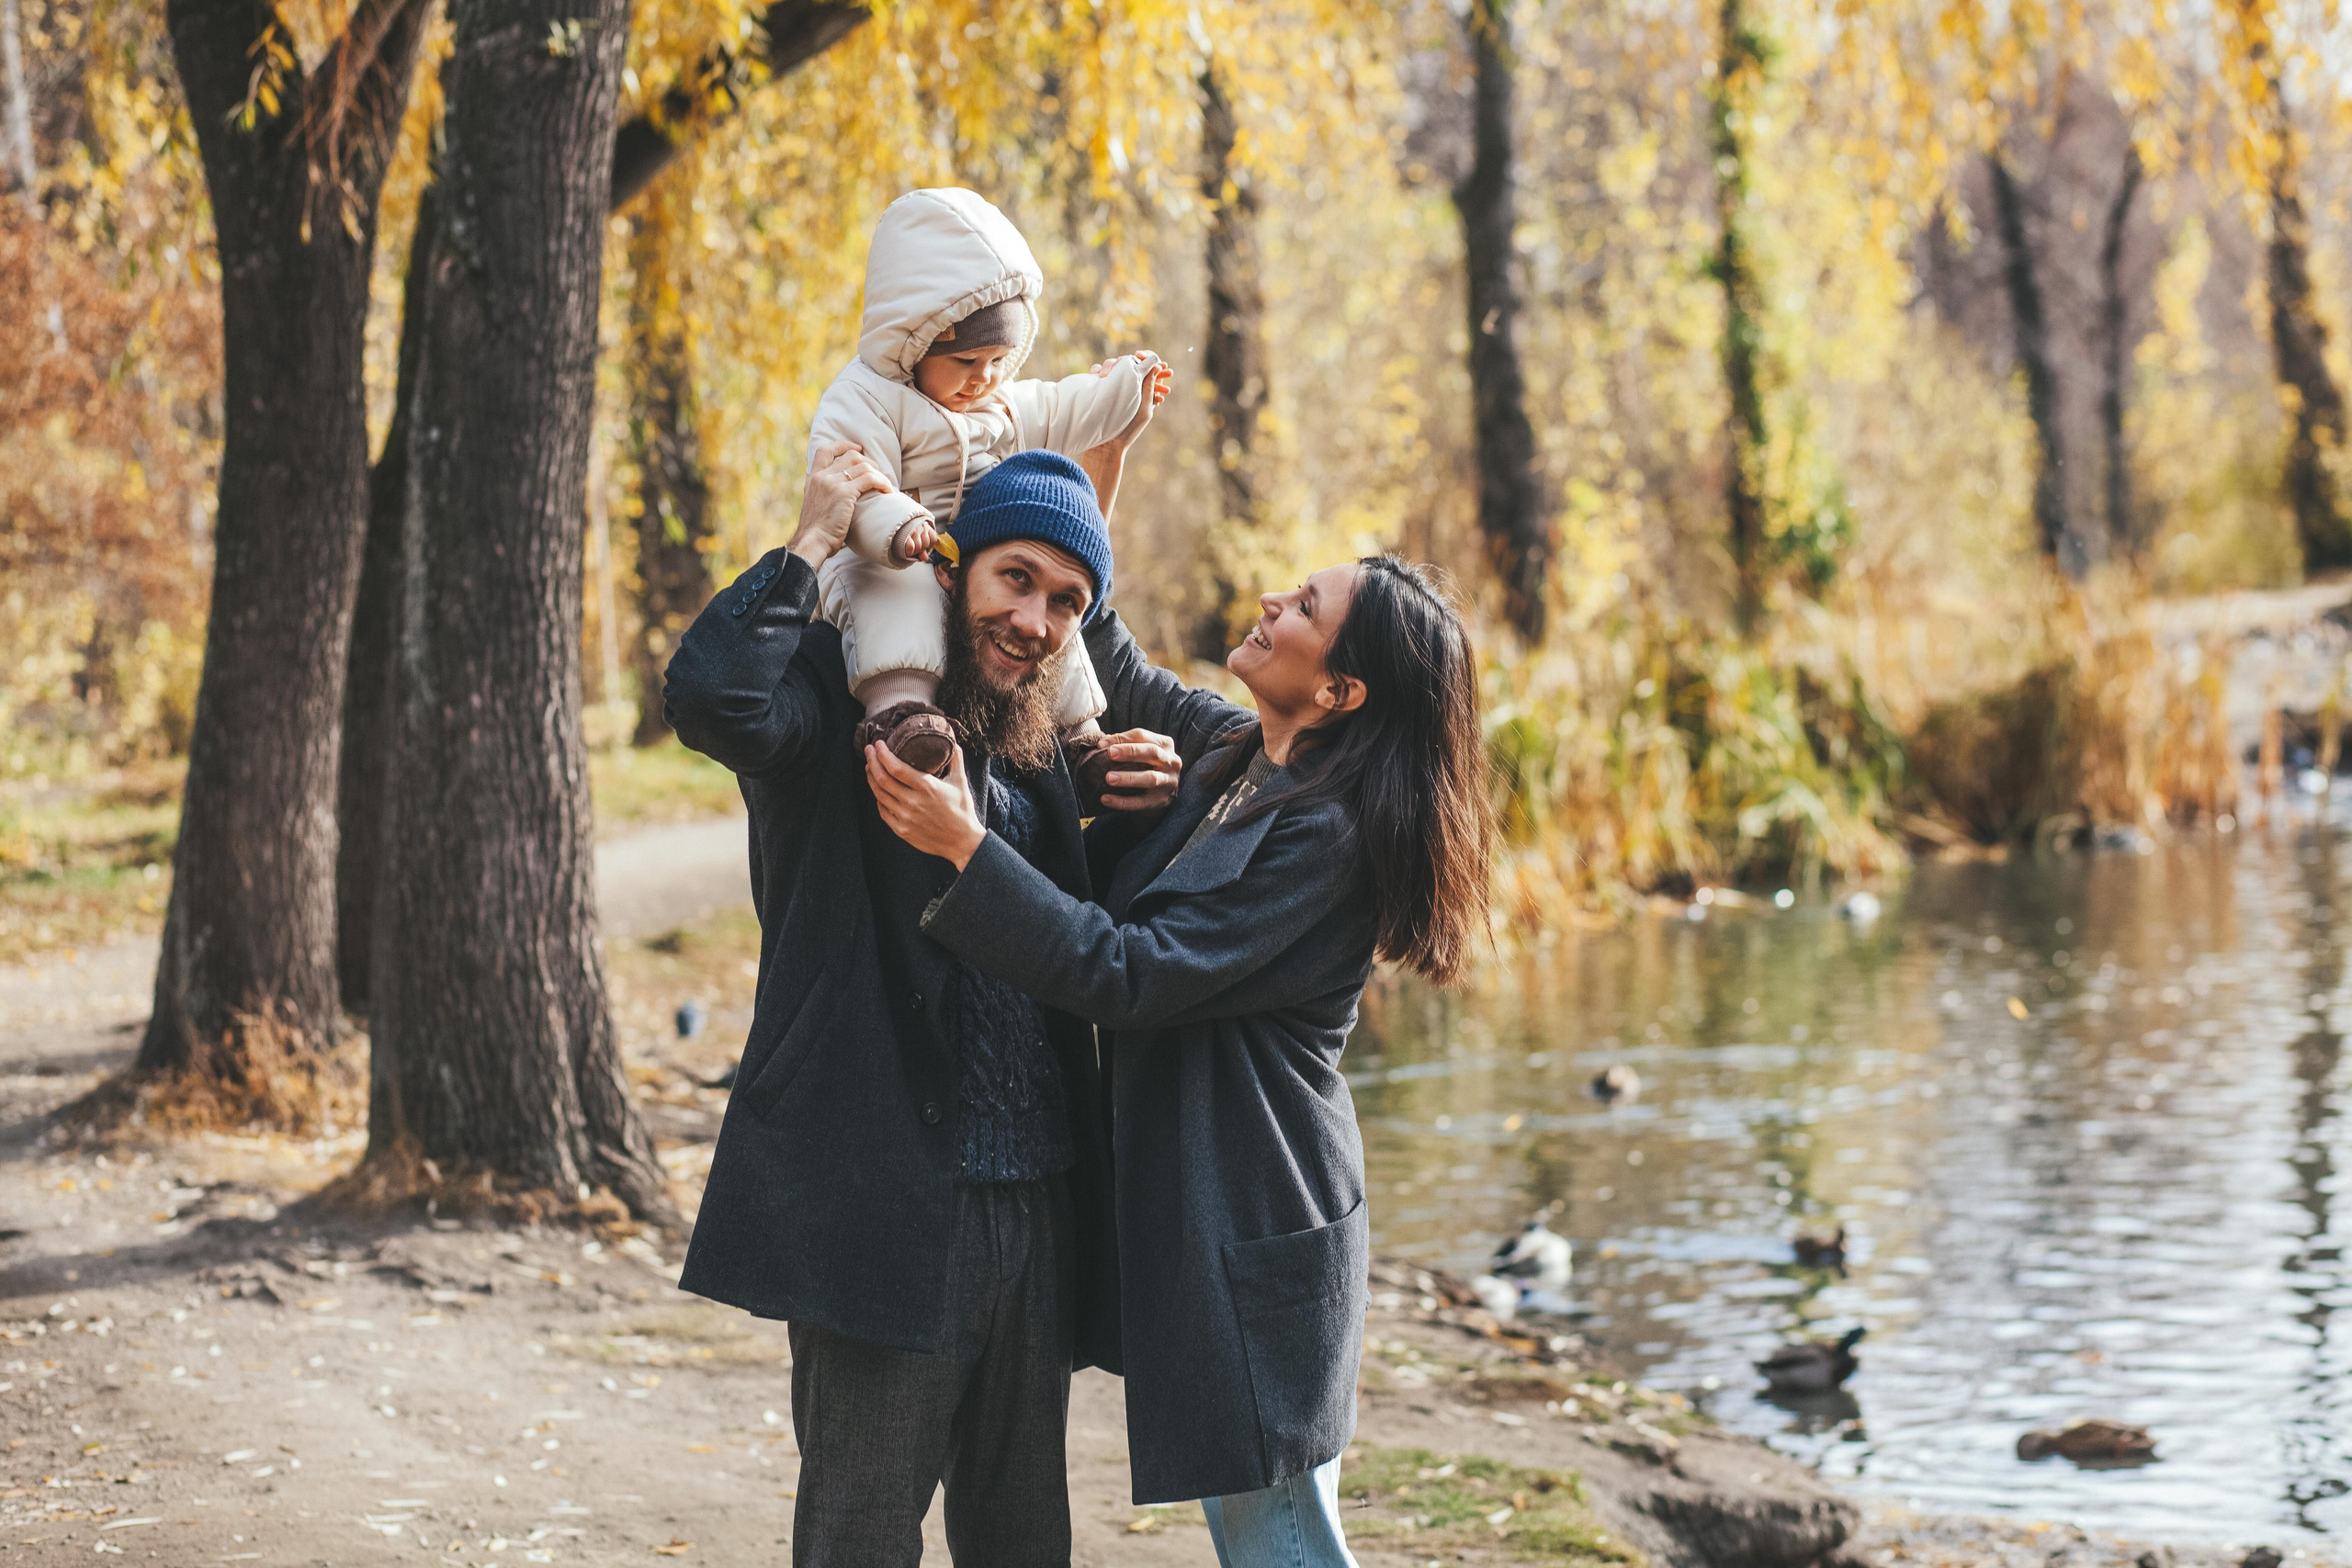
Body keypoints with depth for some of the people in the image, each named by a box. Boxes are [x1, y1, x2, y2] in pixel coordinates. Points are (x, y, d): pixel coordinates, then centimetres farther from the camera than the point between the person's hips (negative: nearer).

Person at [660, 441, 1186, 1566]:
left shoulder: (1035, 751, 16)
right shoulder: (843, 702, -5)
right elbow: (707, 696, -27)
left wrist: (1143, 818, 4)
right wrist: (814, 543, -14)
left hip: (1035, 1208, 7)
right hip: (886, 1206, -7)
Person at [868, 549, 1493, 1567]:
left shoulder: (1326, 834, -20)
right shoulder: (1234, 759, 7)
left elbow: (1129, 974, -23)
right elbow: (1129, 685, 28)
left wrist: (965, 848, -26)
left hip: (1252, 1228, -9)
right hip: (1198, 1213, 9)